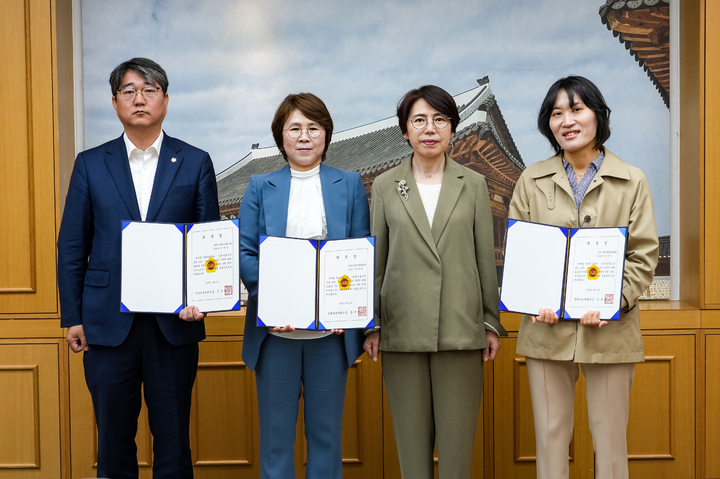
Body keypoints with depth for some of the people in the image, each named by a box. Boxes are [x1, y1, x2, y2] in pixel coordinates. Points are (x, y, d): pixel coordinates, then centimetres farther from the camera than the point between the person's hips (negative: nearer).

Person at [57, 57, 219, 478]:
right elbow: (71, 247, 7)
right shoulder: (90, 164, 7)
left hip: (174, 322, 0)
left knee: (173, 440, 8)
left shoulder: (195, 163, 5)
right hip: (108, 322, 1)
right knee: (113, 438, 10)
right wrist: (72, 317, 2)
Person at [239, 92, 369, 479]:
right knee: (276, 429, 7)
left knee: (326, 429, 9)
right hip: (275, 329, 0)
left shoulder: (350, 185, 8)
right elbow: (245, 252, 1)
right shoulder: (260, 187, 7)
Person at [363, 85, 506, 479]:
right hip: (403, 328, 0)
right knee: (411, 435, 6)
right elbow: (375, 260, 6)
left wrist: (492, 323, 4)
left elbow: (485, 258, 6)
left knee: (457, 434, 3)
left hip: (461, 328, 0)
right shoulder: (385, 186, 5)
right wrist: (371, 325, 3)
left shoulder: (474, 185, 6)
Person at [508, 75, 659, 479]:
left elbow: (644, 254, 0)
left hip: (610, 330, -1)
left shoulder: (632, 181, 3)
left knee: (610, 437, 7)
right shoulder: (532, 180, 7)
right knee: (551, 434, 8)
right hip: (548, 328, 1)